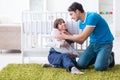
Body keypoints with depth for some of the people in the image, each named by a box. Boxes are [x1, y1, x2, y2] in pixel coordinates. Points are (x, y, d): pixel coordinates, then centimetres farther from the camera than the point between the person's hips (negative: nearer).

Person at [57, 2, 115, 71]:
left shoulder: (92, 17, -22)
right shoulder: (81, 22, 5)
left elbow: (82, 37, -24)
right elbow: (81, 41, 7)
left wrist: (66, 37, -15)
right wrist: (68, 35, -7)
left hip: (105, 44, -7)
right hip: (93, 44, 7)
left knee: (99, 67, -25)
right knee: (81, 64, -9)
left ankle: (110, 58, 7)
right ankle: (99, 57, 14)